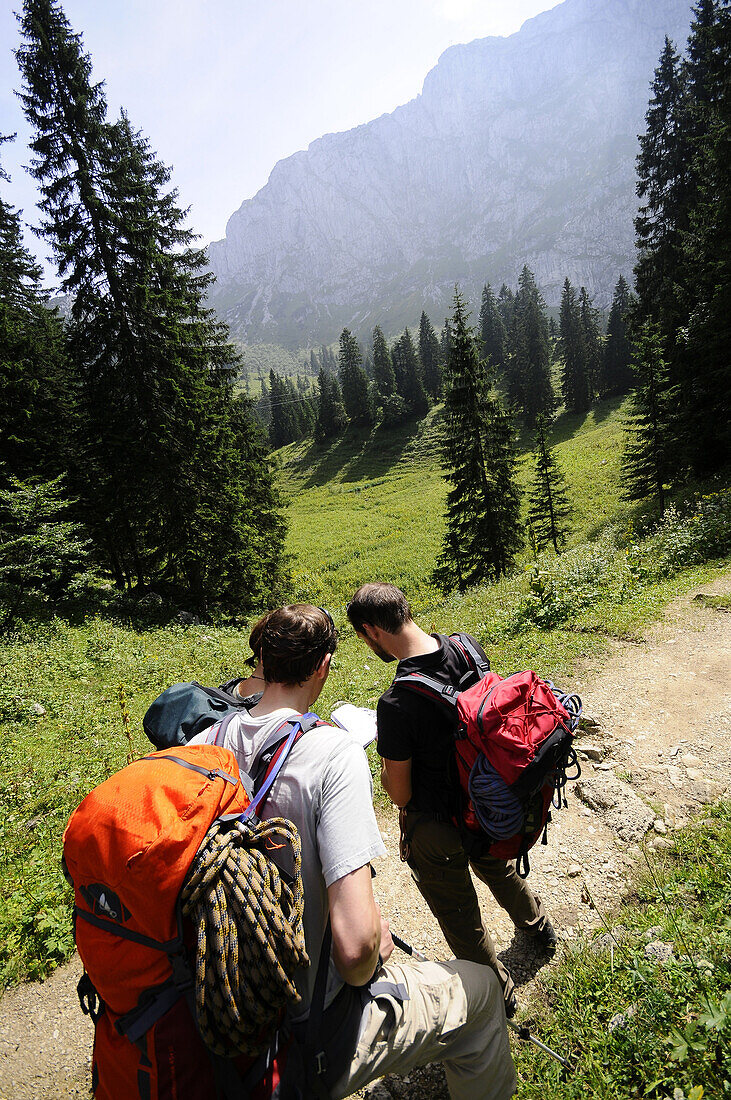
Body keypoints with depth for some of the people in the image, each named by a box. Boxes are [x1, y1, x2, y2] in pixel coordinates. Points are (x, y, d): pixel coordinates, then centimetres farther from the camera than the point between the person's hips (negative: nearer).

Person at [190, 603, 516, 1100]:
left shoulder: (203, 743, -10)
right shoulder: (335, 751, -27)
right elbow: (355, 943, -32)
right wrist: (361, 972, -7)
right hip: (309, 1032, -6)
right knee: (482, 987, 17)